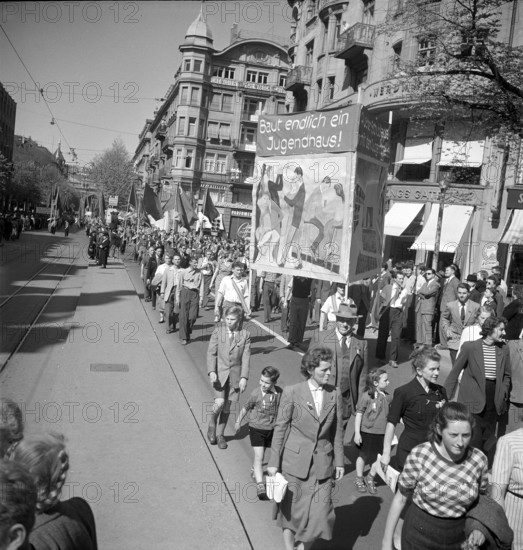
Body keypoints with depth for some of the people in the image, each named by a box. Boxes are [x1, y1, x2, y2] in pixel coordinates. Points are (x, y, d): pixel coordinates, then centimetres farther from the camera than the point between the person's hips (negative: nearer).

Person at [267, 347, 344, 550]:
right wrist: (274, 462, -3)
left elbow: (337, 430, 8)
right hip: (294, 461, -2)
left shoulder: (335, 394, 1)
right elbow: (280, 428, -4)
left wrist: (339, 461, 8)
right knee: (291, 510, 9)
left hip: (322, 463, 2)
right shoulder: (292, 392, -9)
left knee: (320, 515, 1)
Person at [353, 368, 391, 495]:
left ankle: (370, 479, 32)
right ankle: (359, 479, 33)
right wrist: (357, 433, -11)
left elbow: (391, 415, 10)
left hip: (382, 433, 4)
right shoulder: (366, 396, -16)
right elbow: (359, 415, -11)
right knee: (364, 456, 13)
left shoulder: (387, 397, 0)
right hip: (367, 432, -4)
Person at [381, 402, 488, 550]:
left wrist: (481, 528, -10)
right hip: (420, 537, -2)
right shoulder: (419, 455, -20)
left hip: (458, 538, 2)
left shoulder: (478, 459, -14)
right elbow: (400, 499, -8)